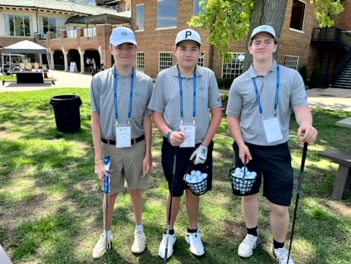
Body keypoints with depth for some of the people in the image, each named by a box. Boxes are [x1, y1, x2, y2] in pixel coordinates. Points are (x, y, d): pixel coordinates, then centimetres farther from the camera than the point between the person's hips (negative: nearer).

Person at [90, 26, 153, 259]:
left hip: (136, 147, 0)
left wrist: (148, 154, -1)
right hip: (110, 147, 0)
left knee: (136, 191, 16)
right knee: (110, 194, 17)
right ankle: (106, 235, 40)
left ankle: (139, 231, 40)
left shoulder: (145, 82, -6)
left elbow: (147, 119, -1)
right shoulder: (99, 80, -7)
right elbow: (96, 119, -5)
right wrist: (98, 157, -7)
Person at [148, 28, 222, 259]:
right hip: (174, 146, 0)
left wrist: (205, 145, -7)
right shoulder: (164, 77, -6)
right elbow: (156, 113, -1)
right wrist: (169, 133, -20)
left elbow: (217, 113, -1)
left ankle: (193, 232, 39)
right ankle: (170, 233, 37)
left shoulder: (208, 76, -4)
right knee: (175, 191, 14)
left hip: (200, 146, 1)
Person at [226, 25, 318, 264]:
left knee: (280, 205, 4)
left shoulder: (292, 77, -1)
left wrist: (306, 124, -30)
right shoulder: (240, 83, 0)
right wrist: (241, 144, -8)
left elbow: (301, 106, -7)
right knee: (249, 194, 18)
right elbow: (232, 117, 4)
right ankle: (252, 235, 43)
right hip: (248, 148, 1)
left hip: (278, 150, -1)